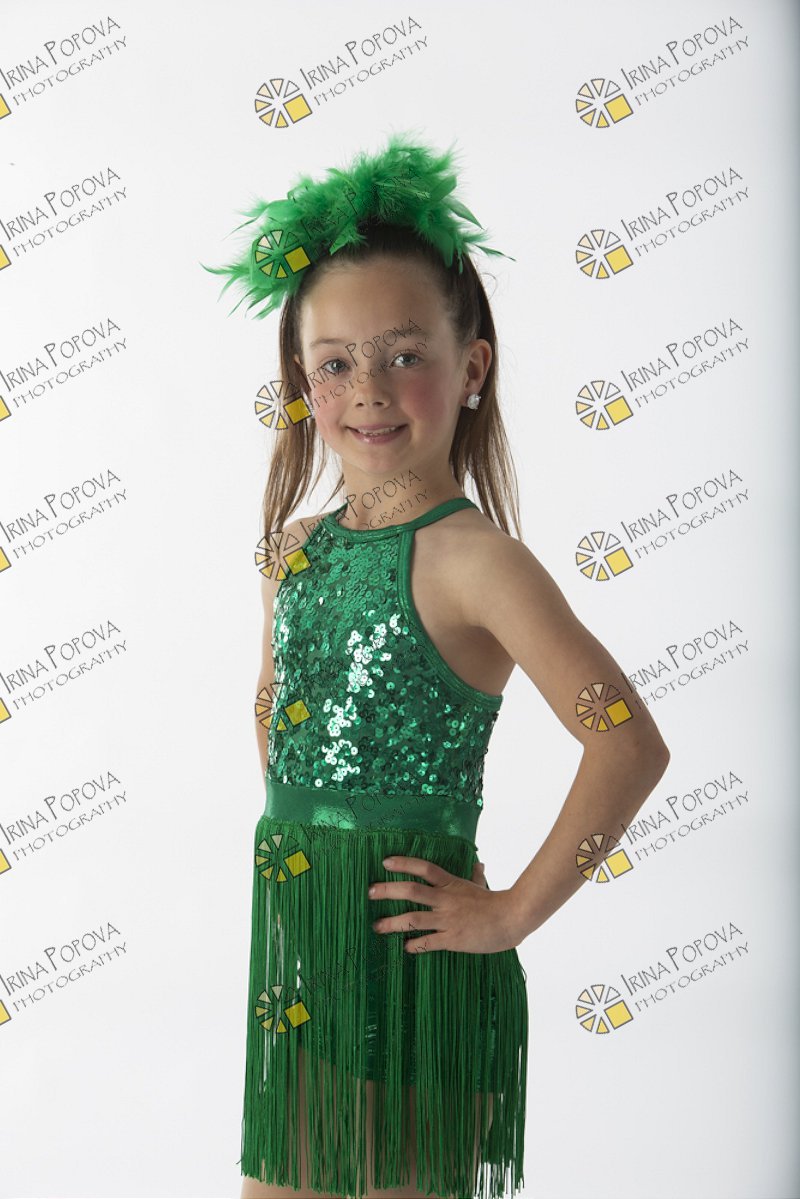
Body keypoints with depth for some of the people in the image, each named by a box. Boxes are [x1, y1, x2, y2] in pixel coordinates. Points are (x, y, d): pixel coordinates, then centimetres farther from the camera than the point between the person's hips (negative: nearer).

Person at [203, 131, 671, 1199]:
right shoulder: (297, 545, 6)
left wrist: (515, 912, -17)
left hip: (409, 955, -6)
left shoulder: (470, 553, -16)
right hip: (295, 947, 7)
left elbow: (631, 743, -23)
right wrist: (300, 838, 12)